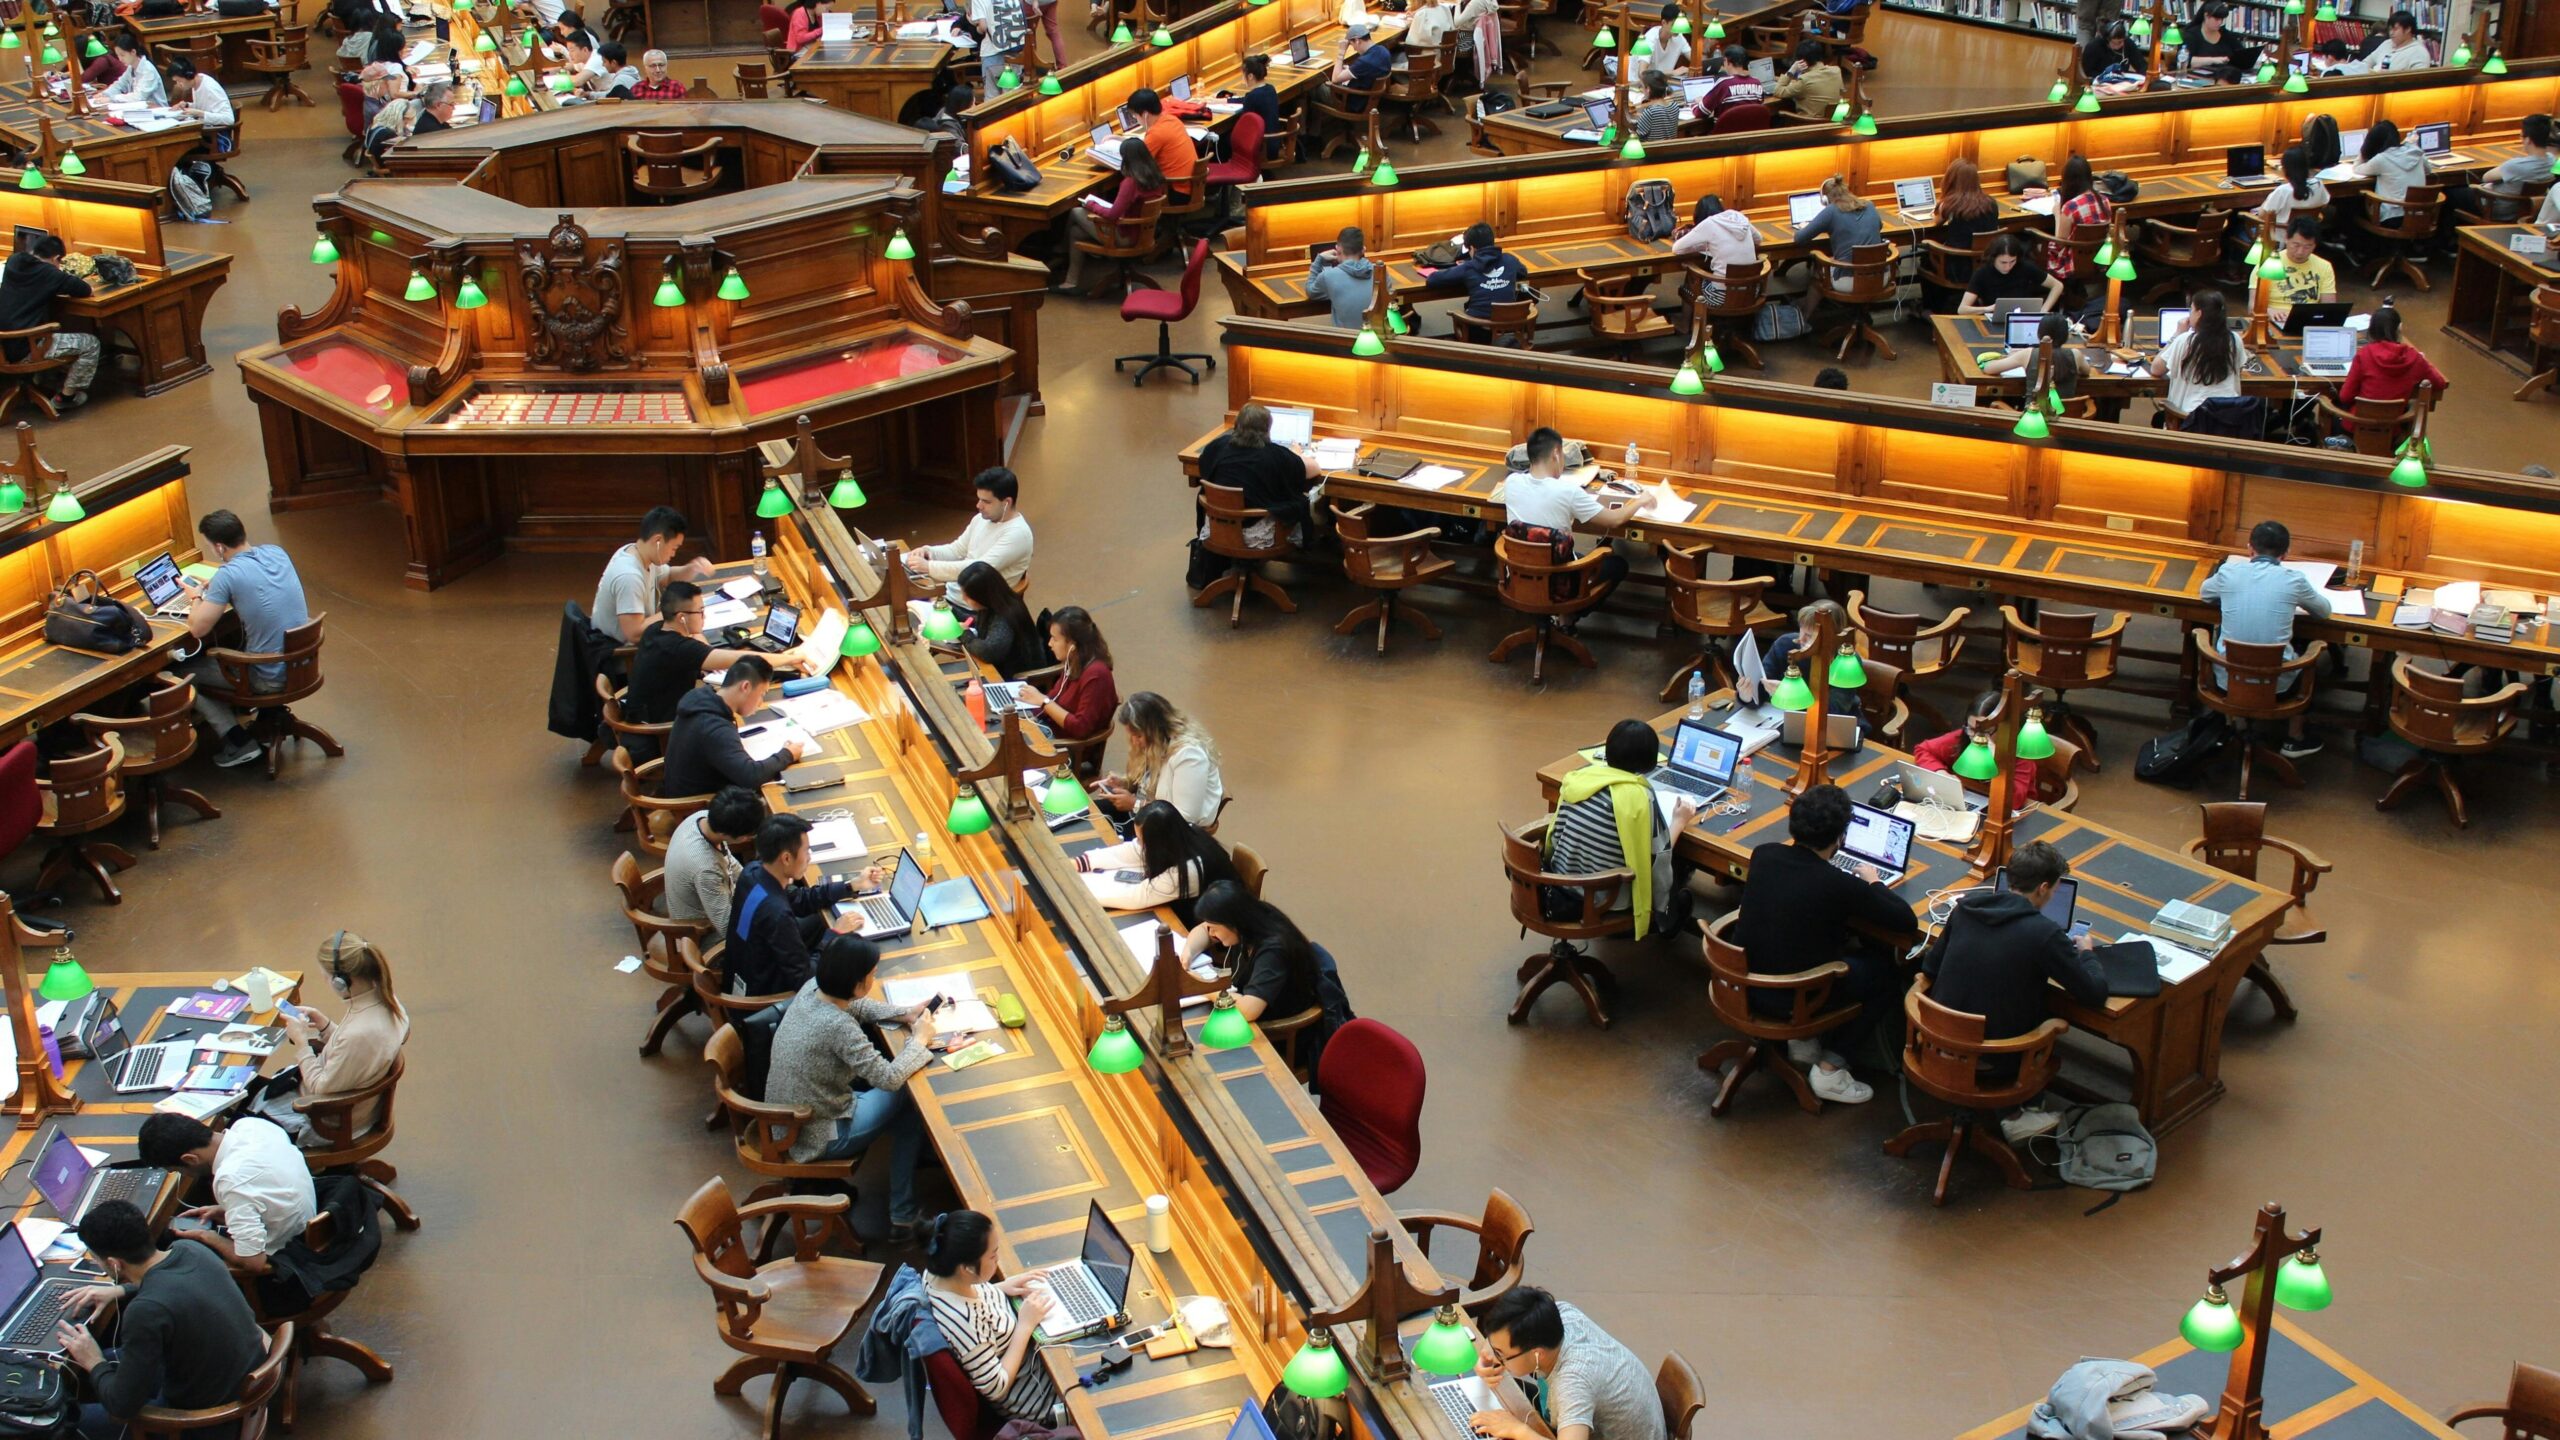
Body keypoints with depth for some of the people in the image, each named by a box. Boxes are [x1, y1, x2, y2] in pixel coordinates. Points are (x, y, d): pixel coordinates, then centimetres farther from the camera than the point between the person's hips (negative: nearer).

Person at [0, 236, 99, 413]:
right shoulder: (48, 273, -13)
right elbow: (85, 289, -10)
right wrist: (64, 277, 11)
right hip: (26, 349, -8)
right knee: (91, 344, 5)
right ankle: (66, 397, 14)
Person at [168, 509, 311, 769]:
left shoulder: (228, 575, -22)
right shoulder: (277, 552, 0)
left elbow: (197, 629, -15)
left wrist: (198, 597, 4)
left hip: (271, 679, -8)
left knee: (181, 671, 10)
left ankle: (239, 742, 9)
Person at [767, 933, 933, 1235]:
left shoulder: (813, 988, -9)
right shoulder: (838, 1026, -33)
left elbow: (856, 1006, 12)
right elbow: (889, 1079, -27)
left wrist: (904, 1013, -1)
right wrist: (919, 1040, -11)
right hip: (815, 1140, -8)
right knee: (911, 1100, 8)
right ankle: (903, 1218, 15)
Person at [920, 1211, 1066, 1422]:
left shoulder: (941, 1272, -18)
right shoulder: (965, 1321, -41)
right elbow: (996, 1388, -28)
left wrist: (1001, 1287, -8)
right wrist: (1025, 1325, -24)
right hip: (1027, 1397, -7)